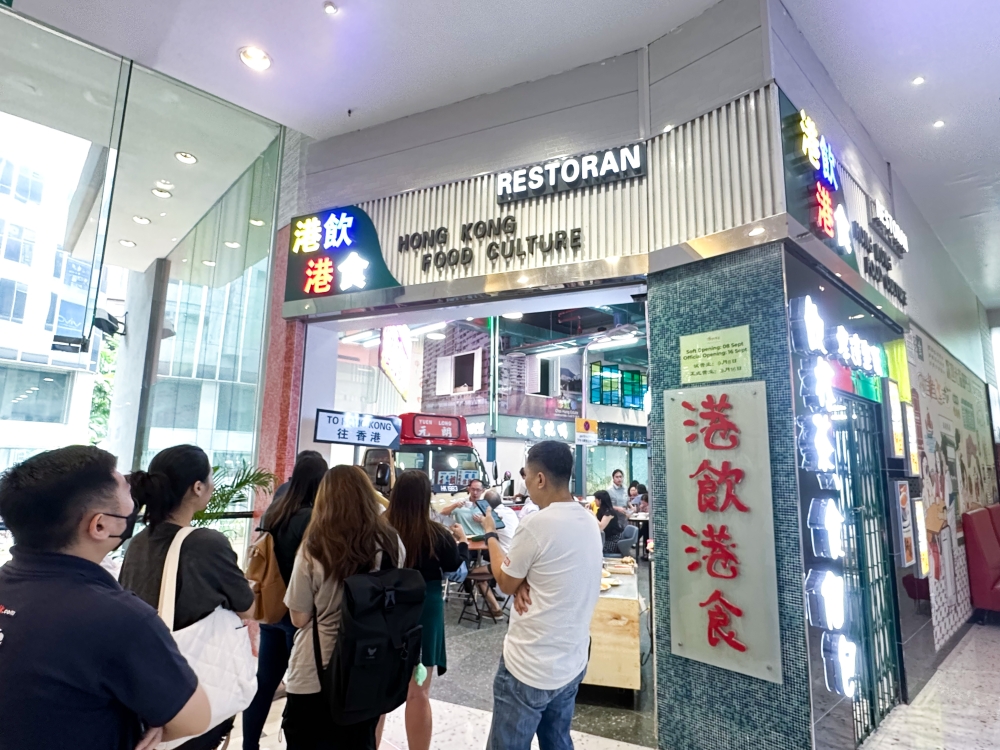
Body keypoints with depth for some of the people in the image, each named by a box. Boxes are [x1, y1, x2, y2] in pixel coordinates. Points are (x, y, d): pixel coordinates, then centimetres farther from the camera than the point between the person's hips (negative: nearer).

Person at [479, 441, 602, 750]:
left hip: (530, 668, -7)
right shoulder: (590, 521, 1)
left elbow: (505, 582, -8)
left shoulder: (537, 523, -23)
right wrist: (524, 583, -6)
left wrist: (490, 534, 4)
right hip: (572, 663, 7)